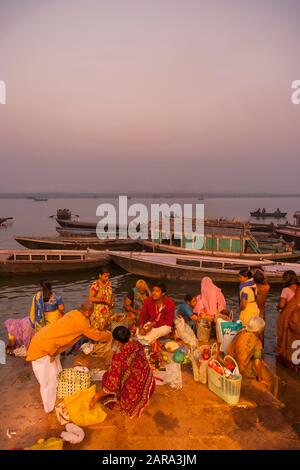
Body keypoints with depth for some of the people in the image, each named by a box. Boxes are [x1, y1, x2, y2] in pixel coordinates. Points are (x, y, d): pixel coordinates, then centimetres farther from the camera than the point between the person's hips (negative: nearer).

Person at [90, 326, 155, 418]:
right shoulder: (137, 344, -7)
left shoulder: (119, 356, -26)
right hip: (149, 387, 6)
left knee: (107, 376, 14)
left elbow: (112, 385, -23)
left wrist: (97, 396, -6)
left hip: (133, 395, -6)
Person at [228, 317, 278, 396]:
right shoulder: (257, 342, -24)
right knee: (273, 379, 12)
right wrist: (260, 379, -10)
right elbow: (257, 363, -25)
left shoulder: (240, 333, -7)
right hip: (245, 371, -7)